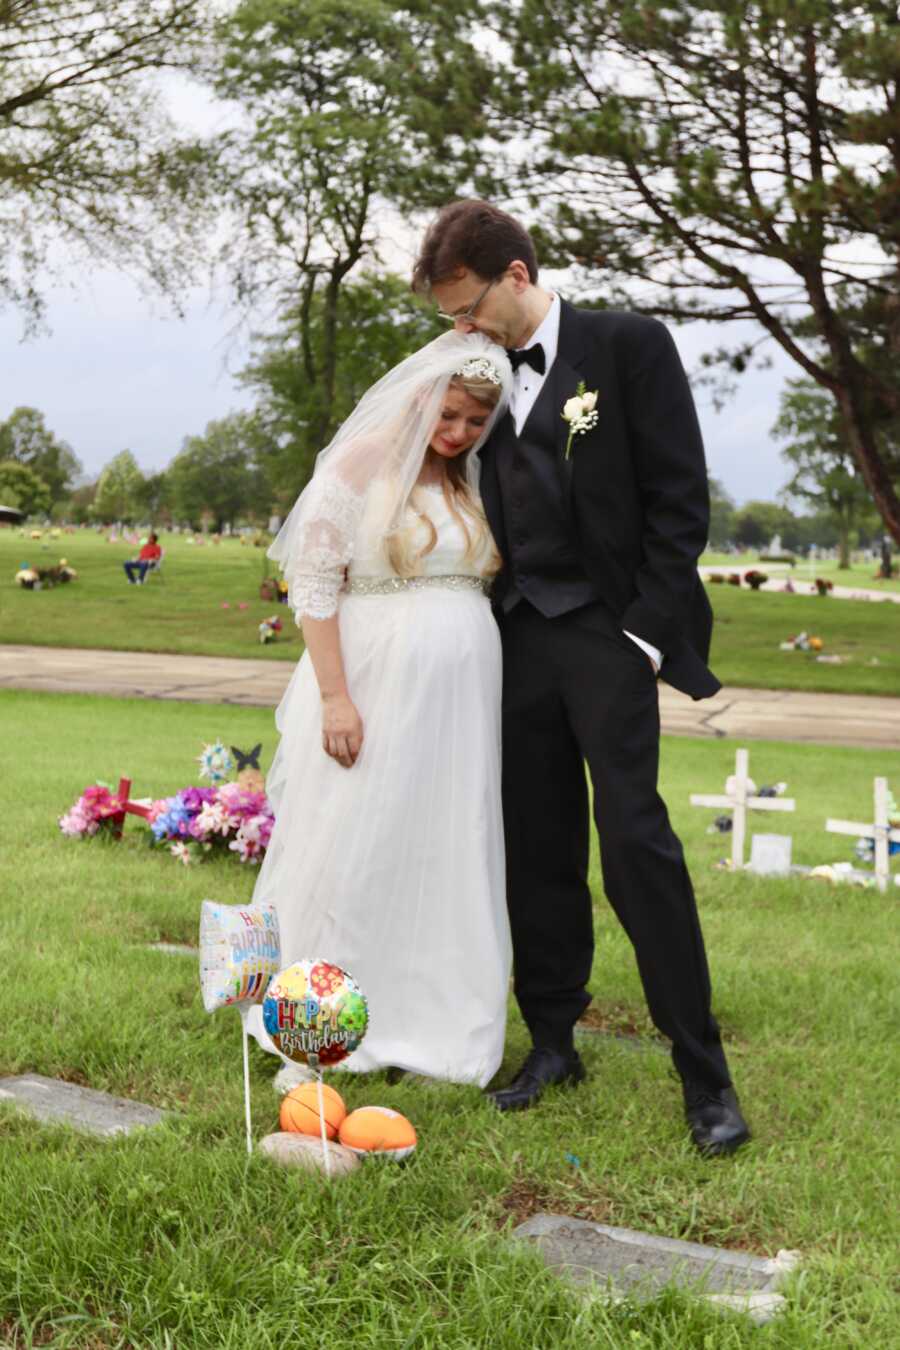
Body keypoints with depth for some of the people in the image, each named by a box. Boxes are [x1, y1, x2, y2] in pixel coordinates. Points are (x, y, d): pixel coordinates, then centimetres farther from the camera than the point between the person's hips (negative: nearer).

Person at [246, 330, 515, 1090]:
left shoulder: (476, 481, 10)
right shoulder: (358, 469, -5)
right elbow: (313, 587, -8)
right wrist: (335, 697, -15)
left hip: (460, 698, 5)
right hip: (373, 685, -5)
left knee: (446, 857, 9)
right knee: (349, 855, 1)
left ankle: (427, 1027, 22)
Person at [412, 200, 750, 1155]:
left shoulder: (628, 345, -3)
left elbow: (678, 498, -7)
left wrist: (648, 633, -12)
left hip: (607, 635, -5)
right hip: (520, 637, 6)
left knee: (636, 843, -10)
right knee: (537, 851, 7)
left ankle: (704, 1076, -1)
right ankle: (552, 1042, 20)